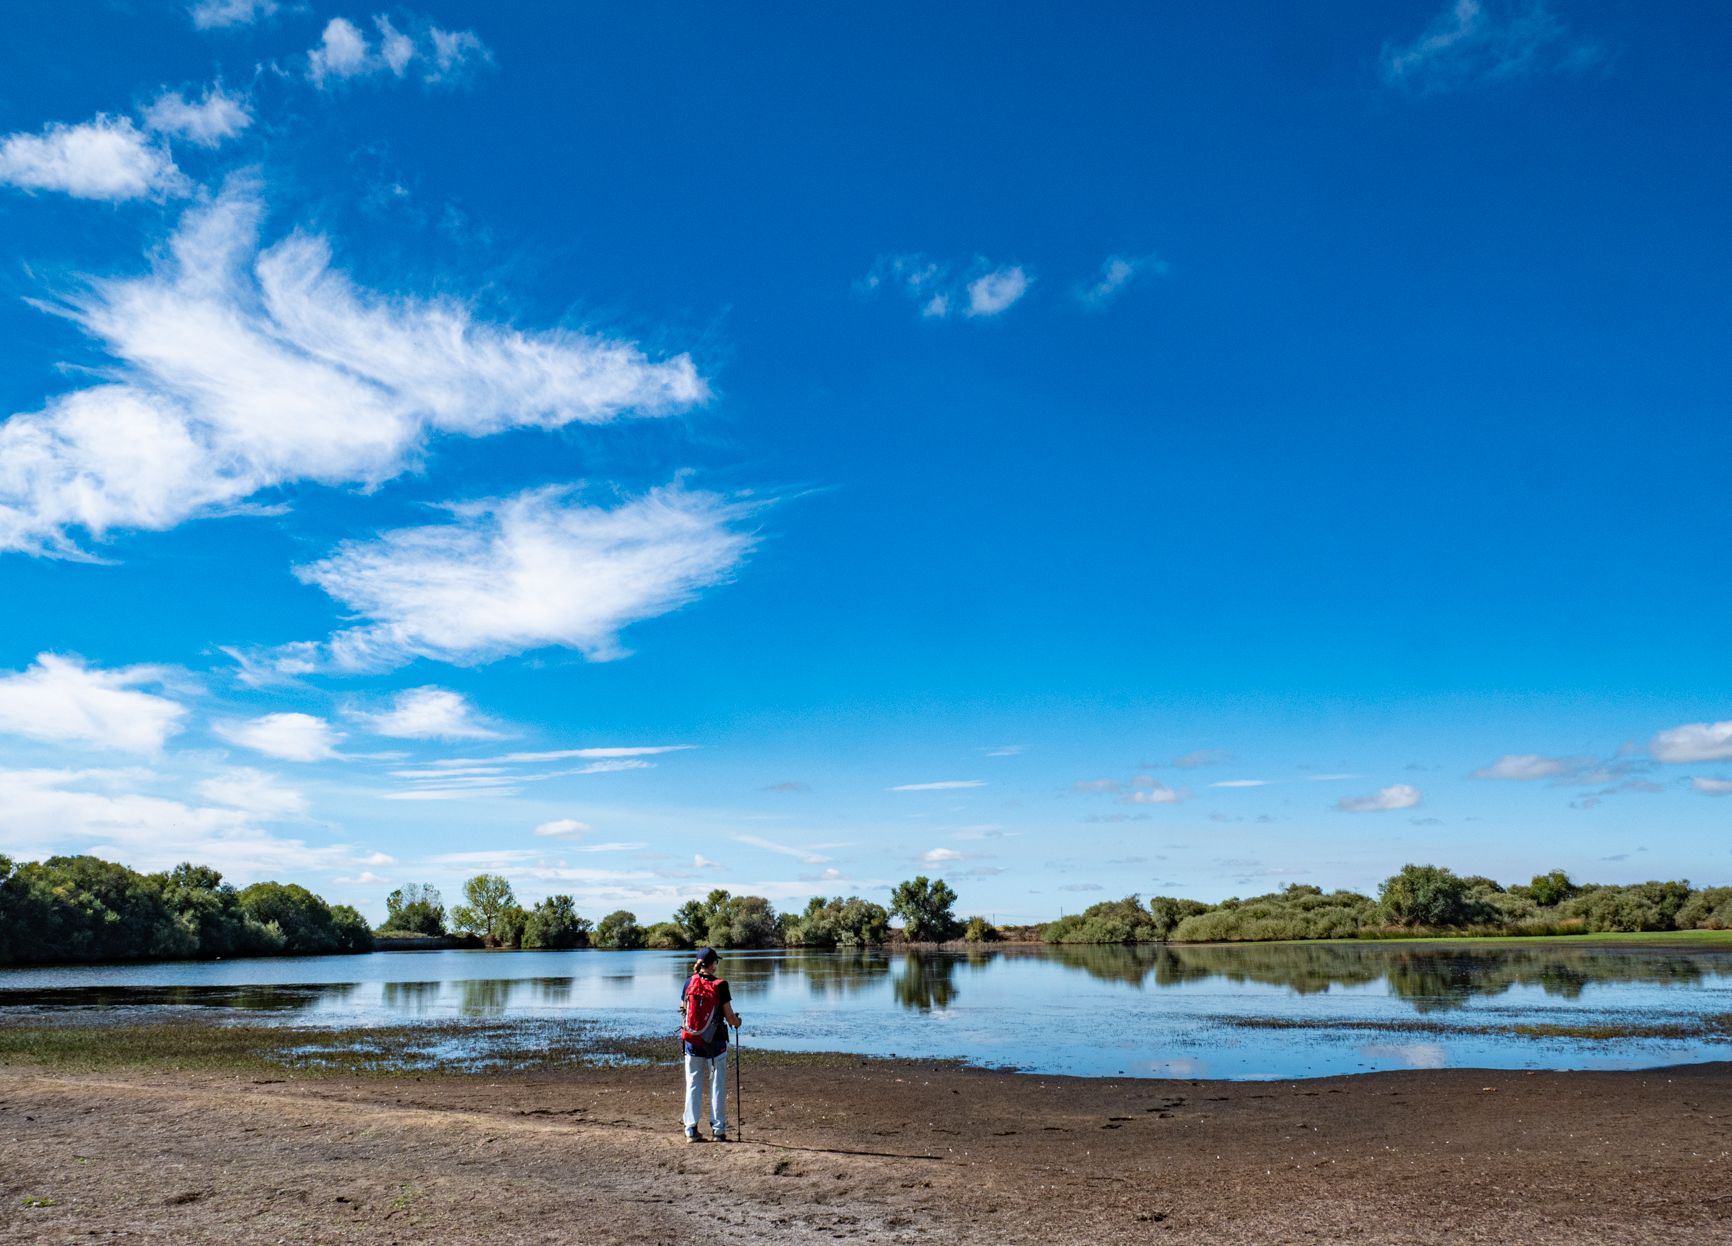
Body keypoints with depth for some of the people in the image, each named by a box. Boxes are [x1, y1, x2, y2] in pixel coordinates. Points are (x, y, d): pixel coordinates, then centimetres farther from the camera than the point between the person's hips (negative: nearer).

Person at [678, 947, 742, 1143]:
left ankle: (691, 1130, 12)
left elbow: (683, 1009, 11)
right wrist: (737, 1022, 13)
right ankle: (718, 1130, 11)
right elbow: (729, 1016, -8)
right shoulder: (720, 985, -12)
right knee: (717, 1086, 8)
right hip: (715, 1042, -3)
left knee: (693, 1086, 11)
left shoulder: (689, 982, -4)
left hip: (691, 1041, 3)